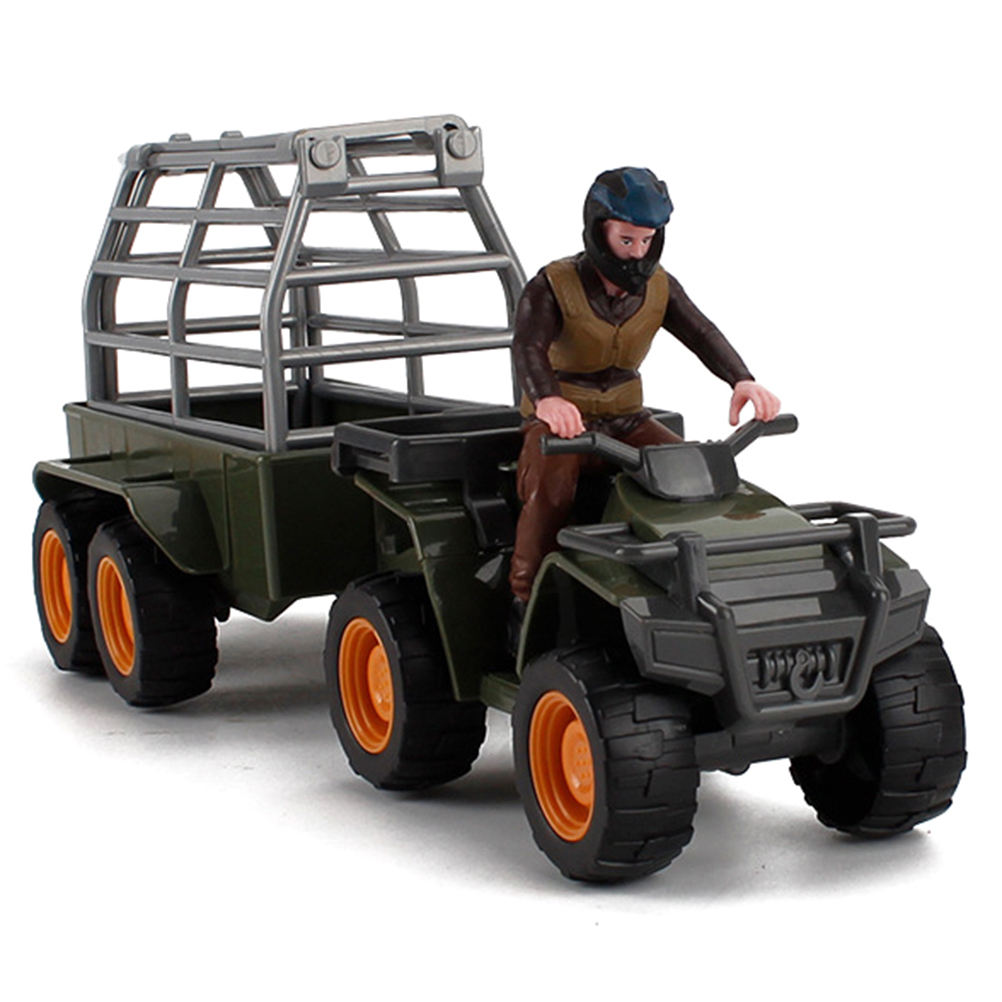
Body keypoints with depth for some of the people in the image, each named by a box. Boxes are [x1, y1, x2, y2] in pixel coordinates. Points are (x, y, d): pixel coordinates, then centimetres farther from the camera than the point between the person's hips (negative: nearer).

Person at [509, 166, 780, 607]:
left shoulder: (659, 288, -1)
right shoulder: (552, 287, -15)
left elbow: (701, 334, -16)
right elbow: (528, 347, -33)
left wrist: (742, 380, -38)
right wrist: (547, 399, -57)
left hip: (626, 421, 5)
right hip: (556, 422, -5)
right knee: (549, 488, -34)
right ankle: (527, 602, -20)